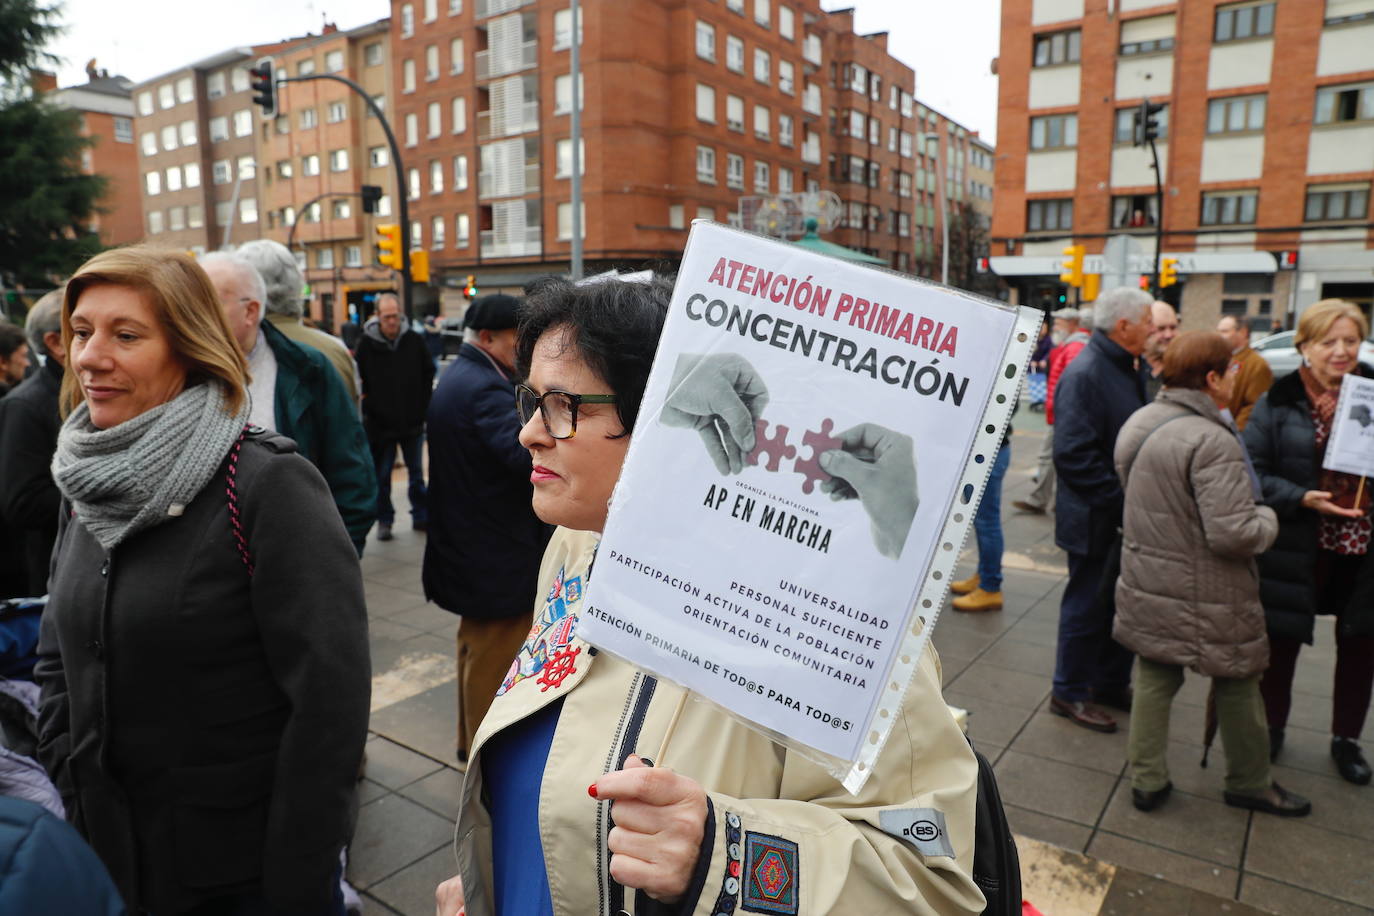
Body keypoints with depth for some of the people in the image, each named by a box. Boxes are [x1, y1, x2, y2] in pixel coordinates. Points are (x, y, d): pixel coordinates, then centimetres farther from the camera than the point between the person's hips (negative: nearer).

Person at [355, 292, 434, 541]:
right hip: (380, 424, -1)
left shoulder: (415, 341, -2)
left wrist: (423, 406, 3)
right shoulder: (366, 344, -6)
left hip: (413, 420, 1)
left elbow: (428, 374, 9)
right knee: (381, 476, 7)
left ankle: (421, 516, 23)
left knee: (417, 474, 11)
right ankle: (384, 520, 20)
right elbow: (359, 382, 3)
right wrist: (370, 408, -4)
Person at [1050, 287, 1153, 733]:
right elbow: (1074, 455, -26)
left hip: (1124, 515, 9)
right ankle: (1069, 692, 21)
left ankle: (1112, 683, 35)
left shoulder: (1125, 370, 11)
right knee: (1089, 605, 4)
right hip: (1095, 520, -9)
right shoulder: (1084, 374, -20)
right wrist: (1123, 501, -24)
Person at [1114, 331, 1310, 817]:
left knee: (1153, 677, 15)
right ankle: (1249, 783, 34)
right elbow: (1233, 534, -25)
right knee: (1237, 683, 15)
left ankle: (1146, 781, 22)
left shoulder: (1138, 423, 3)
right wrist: (1267, 518, -6)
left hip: (1145, 584, 7)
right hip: (1205, 595, -7)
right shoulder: (1211, 441, -24)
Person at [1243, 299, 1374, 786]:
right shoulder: (1279, 402, -7)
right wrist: (1300, 498, -23)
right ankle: (1272, 726, 32)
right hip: (1296, 546, -3)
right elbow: (1252, 472, -10)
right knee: (1282, 639, 11)